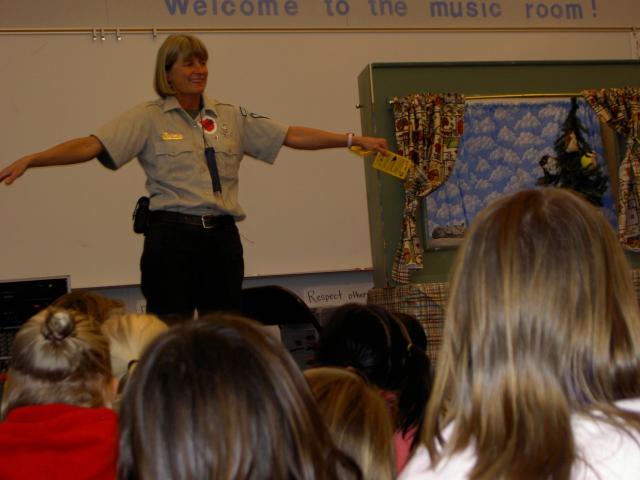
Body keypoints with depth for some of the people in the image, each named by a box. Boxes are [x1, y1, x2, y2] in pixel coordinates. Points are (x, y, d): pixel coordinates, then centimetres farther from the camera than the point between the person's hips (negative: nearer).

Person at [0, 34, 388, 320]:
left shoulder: (231, 117, 11)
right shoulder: (148, 119, -1)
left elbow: (292, 136, 10)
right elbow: (91, 146, -11)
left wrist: (353, 139, 5)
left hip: (222, 236, 4)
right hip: (172, 236, -4)